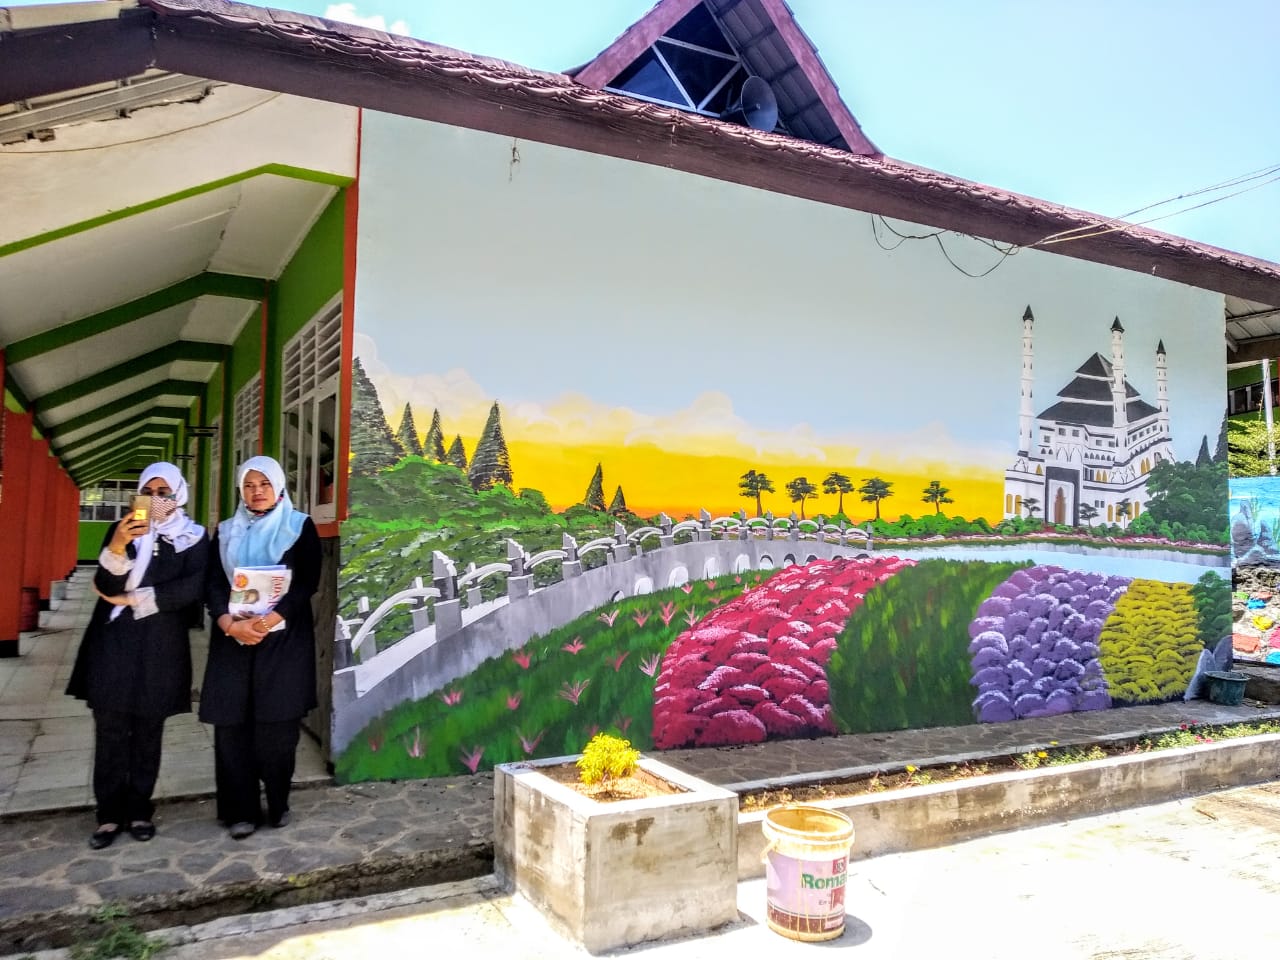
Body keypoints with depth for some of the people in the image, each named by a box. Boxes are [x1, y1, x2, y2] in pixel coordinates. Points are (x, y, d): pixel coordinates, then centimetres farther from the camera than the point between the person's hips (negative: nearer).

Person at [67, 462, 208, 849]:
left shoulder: (194, 537, 1)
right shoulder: (121, 529, 8)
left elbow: (192, 588, -13)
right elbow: (105, 586, -4)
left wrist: (132, 599, -8)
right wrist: (117, 548, -24)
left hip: (160, 647, -1)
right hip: (113, 643, 1)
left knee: (148, 733, 6)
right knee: (110, 731, -1)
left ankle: (139, 810, 17)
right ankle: (109, 814, 9)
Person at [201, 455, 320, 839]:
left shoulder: (300, 527, 5)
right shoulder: (226, 531, 14)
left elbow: (307, 581, -4)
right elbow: (213, 583, 4)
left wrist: (271, 620, -18)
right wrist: (229, 622, -15)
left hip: (283, 638, -2)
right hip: (232, 639, 3)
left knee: (276, 726, -2)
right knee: (232, 724, -1)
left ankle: (277, 804, 13)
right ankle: (240, 810, 9)